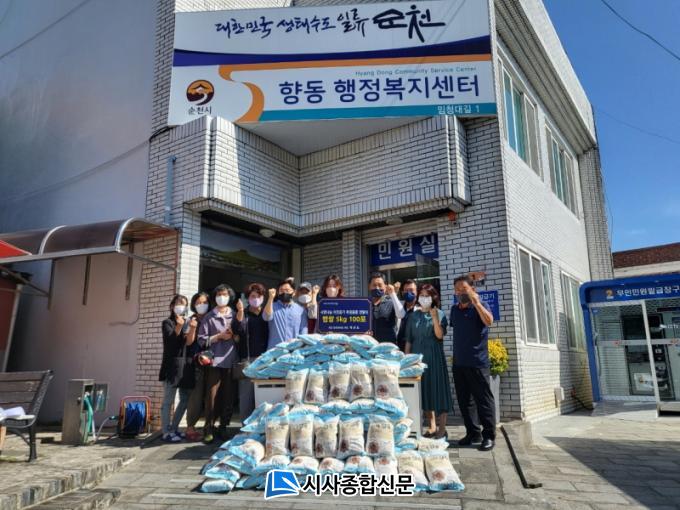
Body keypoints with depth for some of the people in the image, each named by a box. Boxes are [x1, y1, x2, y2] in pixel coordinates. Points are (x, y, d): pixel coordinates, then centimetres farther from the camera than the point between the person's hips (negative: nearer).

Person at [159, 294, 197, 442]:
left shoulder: (187, 322, 15)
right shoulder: (167, 323, 1)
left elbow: (189, 342, -1)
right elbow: (171, 339, -16)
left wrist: (192, 328, -20)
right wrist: (179, 326, -34)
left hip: (185, 365, 6)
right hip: (171, 364, -6)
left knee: (185, 399, 9)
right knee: (168, 400, -7)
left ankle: (173, 428, 21)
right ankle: (166, 433, -3)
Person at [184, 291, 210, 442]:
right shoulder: (192, 320, 3)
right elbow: (189, 342, -6)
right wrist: (192, 328, -20)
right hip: (197, 361, -4)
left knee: (208, 395, 1)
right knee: (197, 394, -10)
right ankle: (190, 428, -2)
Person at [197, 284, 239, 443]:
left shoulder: (235, 316, 12)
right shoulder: (208, 317, 6)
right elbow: (202, 340, -1)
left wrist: (233, 336, -7)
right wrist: (219, 336, -10)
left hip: (231, 361, 2)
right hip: (215, 361, -2)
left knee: (228, 396, 4)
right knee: (212, 396, -4)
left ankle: (223, 427, 15)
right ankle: (209, 428, 5)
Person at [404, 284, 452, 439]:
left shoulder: (439, 314, 1)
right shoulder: (414, 315, 8)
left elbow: (440, 335, -12)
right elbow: (408, 339, 9)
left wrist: (434, 317, -19)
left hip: (434, 356, -3)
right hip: (418, 356, 3)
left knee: (437, 388, -3)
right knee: (423, 390, 7)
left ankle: (442, 429, 4)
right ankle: (432, 426, 19)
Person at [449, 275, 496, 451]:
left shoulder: (480, 306, -4)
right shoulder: (455, 309, 12)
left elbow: (489, 321, -24)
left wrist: (475, 302, -24)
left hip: (477, 362, -6)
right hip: (458, 363, 6)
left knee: (483, 400, -1)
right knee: (464, 401, 10)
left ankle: (488, 436, 7)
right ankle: (473, 433, 21)